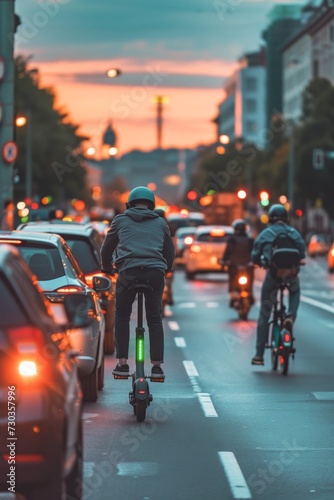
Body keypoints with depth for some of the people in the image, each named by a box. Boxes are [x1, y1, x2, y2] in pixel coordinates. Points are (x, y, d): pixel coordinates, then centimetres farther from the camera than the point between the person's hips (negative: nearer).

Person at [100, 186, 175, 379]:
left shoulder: (121, 221, 18)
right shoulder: (160, 222, 20)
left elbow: (106, 249, 25)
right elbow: (170, 252, 29)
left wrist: (107, 269, 43)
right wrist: (166, 270, 48)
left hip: (128, 272, -1)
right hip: (155, 272, 1)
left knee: (122, 316, 17)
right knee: (155, 318, 13)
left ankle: (122, 363, 9)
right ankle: (157, 366, 7)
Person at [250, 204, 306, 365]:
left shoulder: (265, 233, 4)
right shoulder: (294, 233, 9)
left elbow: (255, 256, 3)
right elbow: (302, 253, 7)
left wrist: (262, 262, 25)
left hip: (273, 274, -1)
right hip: (291, 274, 1)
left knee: (264, 314, 9)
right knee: (295, 292, 38)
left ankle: (259, 355, 6)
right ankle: (291, 315, 8)